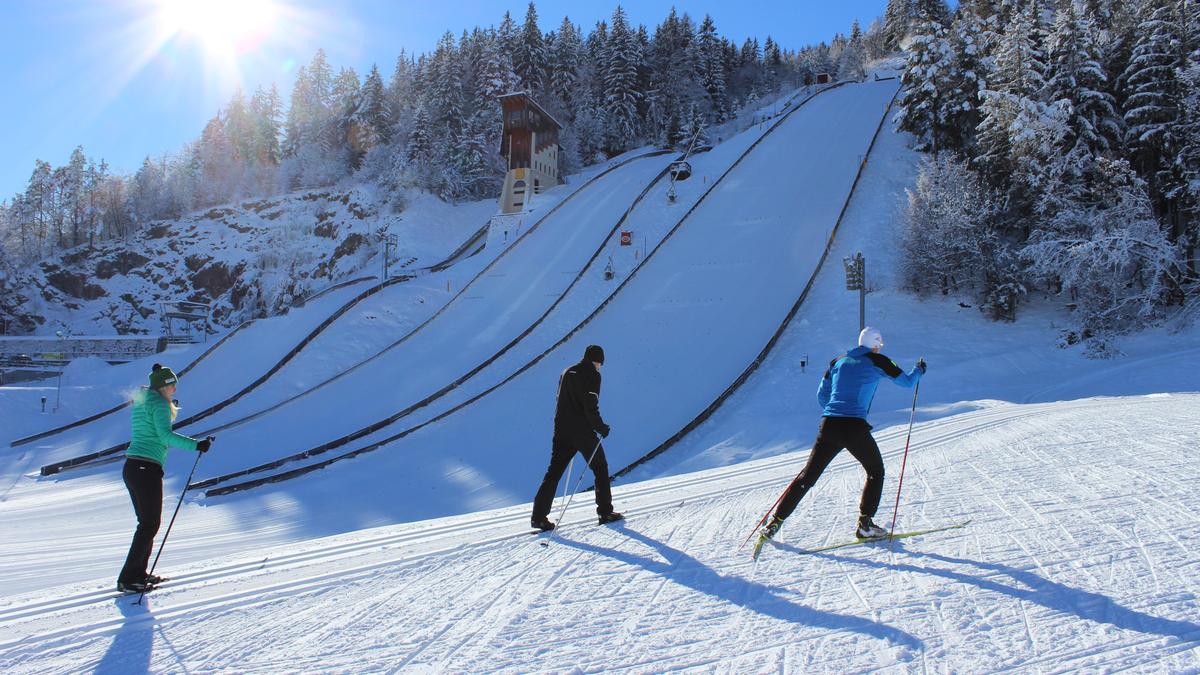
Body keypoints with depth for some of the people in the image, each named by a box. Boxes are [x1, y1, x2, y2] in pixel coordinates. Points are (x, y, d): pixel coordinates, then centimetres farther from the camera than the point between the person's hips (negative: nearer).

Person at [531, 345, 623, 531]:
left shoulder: (567, 372, 16)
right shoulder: (592, 375, -8)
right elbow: (590, 406, -17)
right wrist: (601, 427, -6)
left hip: (561, 431, 6)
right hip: (583, 431, -6)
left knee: (554, 472, 6)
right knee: (600, 468, 10)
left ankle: (539, 516, 0)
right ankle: (605, 512, 14)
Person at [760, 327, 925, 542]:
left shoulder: (838, 361, 17)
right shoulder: (877, 361, 5)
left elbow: (821, 396, 19)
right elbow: (907, 381, 15)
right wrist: (919, 370, 36)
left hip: (828, 426, 4)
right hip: (855, 428, -4)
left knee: (808, 476, 11)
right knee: (876, 472, 20)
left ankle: (775, 522, 8)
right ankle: (865, 524, 14)